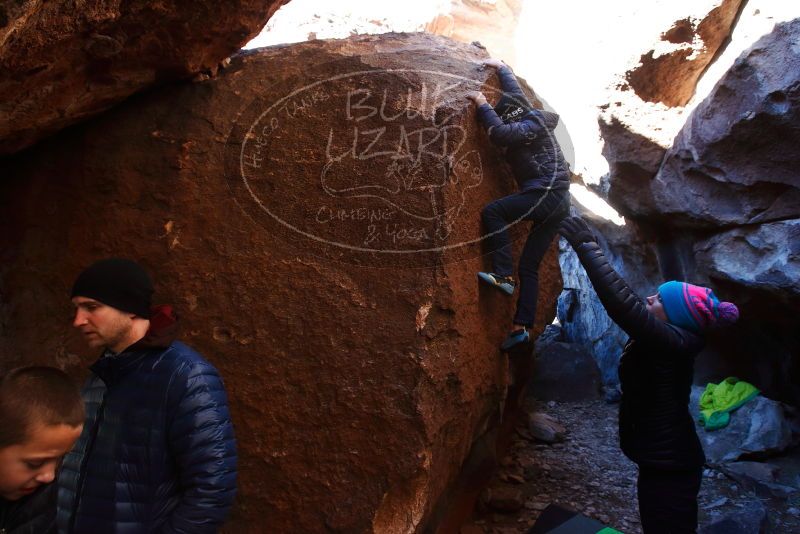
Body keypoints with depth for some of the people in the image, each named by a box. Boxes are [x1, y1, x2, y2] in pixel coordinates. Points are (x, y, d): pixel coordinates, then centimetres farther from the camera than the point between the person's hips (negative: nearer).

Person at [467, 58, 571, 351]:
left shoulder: (531, 126, -7)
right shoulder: (533, 119, 19)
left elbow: (499, 133, -25)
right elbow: (515, 91, 34)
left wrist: (483, 104, -13)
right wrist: (500, 67, 45)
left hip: (545, 195, -10)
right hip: (558, 203, 10)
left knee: (492, 212, -14)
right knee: (529, 266, 4)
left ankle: (503, 275, -20)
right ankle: (521, 326, -2)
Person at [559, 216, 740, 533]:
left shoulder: (671, 341, -25)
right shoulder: (670, 341, 3)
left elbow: (622, 302, -35)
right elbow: (628, 304, 13)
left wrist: (585, 247, -31)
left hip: (669, 466, -10)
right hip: (667, 460, 10)